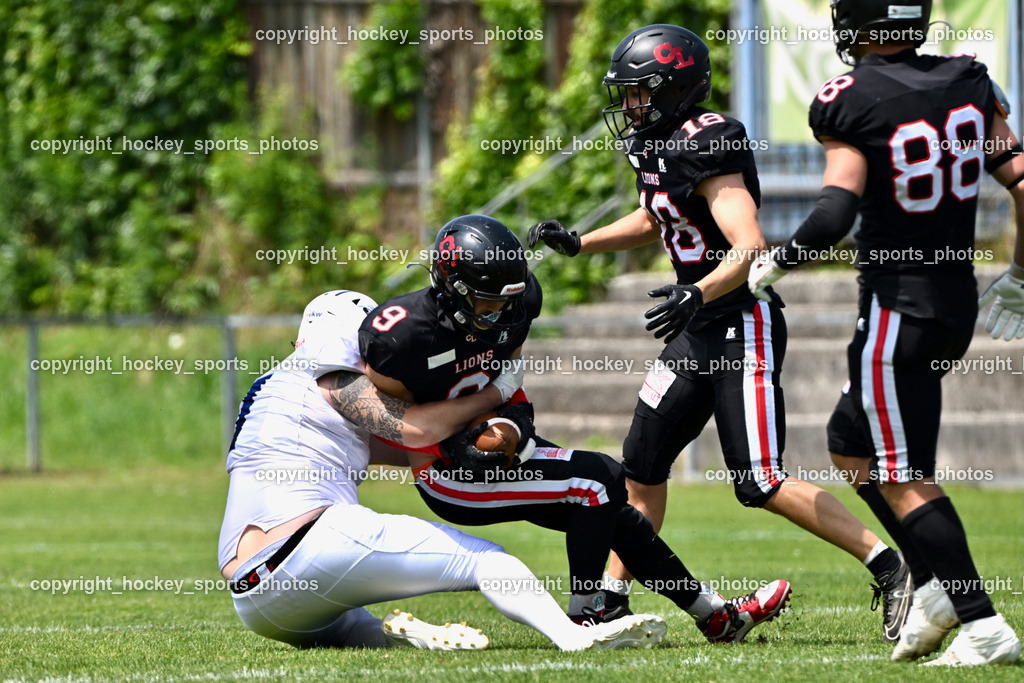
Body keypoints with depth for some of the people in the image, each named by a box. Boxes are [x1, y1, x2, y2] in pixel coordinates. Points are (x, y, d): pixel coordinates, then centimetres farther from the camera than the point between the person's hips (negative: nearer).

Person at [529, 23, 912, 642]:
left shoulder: (706, 149, -19)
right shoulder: (657, 149, 10)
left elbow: (750, 248, -28)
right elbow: (651, 223, 31)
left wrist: (698, 293, -43)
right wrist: (577, 243, 21)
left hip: (744, 325, -10)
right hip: (699, 333, 10)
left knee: (760, 482, -13)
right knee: (643, 463, 11)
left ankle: (889, 567, -9)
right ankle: (611, 599, 20)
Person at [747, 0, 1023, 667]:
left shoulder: (851, 101, -14)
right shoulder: (970, 84, 3)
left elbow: (834, 216, -21)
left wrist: (770, 268, -4)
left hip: (899, 306, -7)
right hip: (958, 302, 7)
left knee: (903, 479, -1)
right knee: (851, 442, 22)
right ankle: (937, 584, 15)